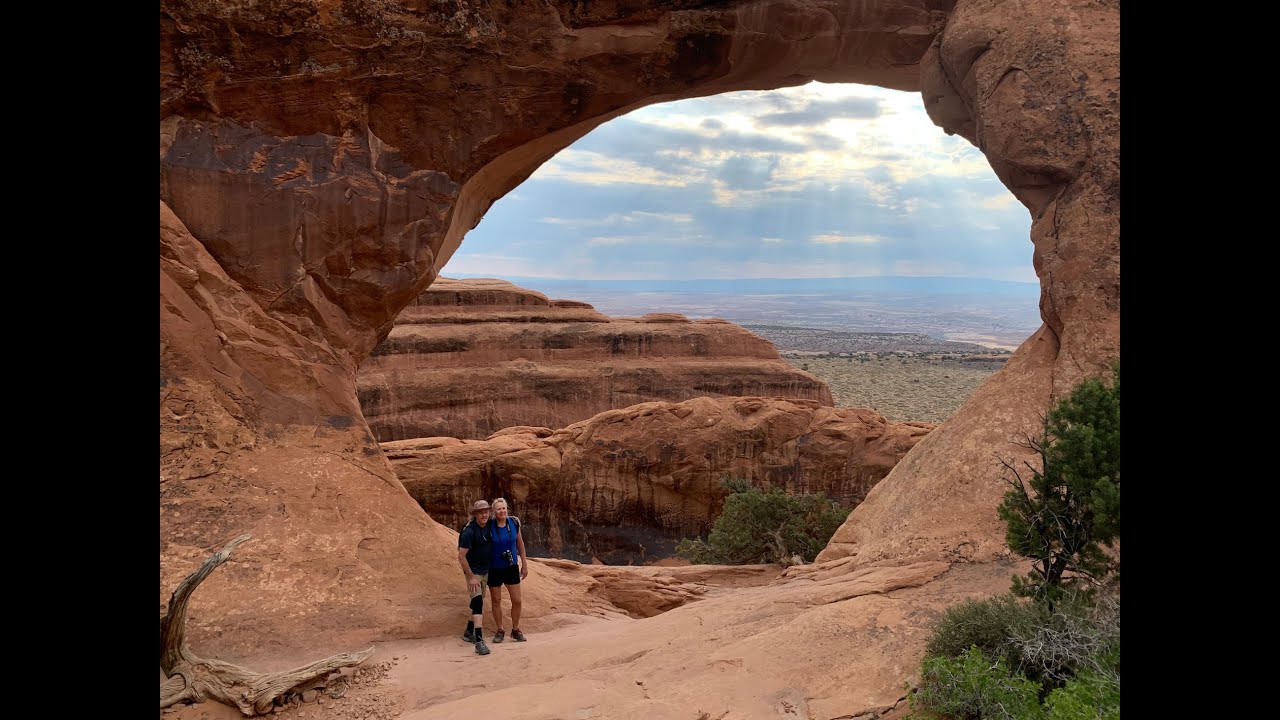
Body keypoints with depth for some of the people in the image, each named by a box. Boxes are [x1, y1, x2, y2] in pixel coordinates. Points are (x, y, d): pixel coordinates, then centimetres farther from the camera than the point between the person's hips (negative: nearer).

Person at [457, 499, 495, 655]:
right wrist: (471, 577, -22)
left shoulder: (490, 526, -2)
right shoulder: (469, 531, -22)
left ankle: (469, 633, 34)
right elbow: (461, 556, -22)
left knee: (479, 602, 17)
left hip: (485, 571, 7)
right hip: (473, 572, -7)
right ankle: (479, 641, -22)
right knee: (478, 602, -17)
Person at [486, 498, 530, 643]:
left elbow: (520, 543, 6)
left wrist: (524, 564, 8)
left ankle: (515, 630, 23)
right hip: (494, 569, -2)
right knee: (496, 601, 10)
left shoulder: (514, 523, -8)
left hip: (511, 567, 2)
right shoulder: (489, 526, -16)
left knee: (517, 601, 4)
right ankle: (500, 631, 28)